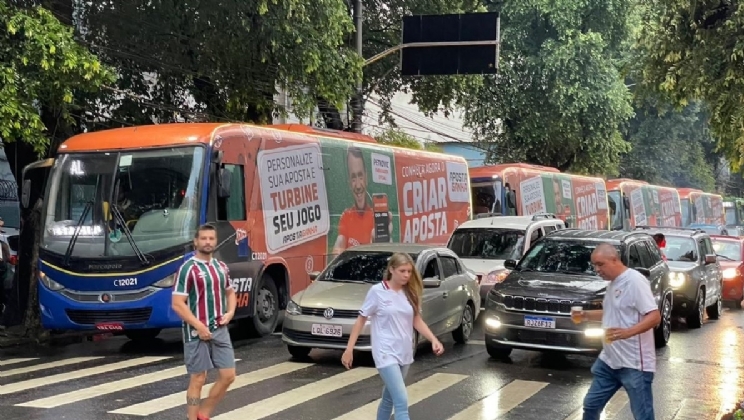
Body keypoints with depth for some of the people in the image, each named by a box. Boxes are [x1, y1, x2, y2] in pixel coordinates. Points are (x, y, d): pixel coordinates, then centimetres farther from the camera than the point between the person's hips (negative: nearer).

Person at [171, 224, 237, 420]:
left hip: (220, 330, 6)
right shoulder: (188, 269, -11)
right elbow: (177, 304, -15)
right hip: (197, 333, -6)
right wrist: (199, 326, -19)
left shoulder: (221, 267, 9)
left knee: (228, 376, 6)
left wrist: (230, 312, 4)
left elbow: (230, 292, 24)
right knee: (198, 379, 1)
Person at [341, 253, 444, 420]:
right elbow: (361, 320, -3)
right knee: (402, 402, -14)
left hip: (405, 353, 6)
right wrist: (349, 349, -6)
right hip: (386, 354, -6)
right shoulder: (377, 291, -9)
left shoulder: (410, 293, 5)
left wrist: (433, 339, -5)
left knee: (389, 398, 18)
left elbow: (416, 320, 11)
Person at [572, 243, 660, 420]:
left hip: (634, 364, -9)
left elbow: (654, 317, -23)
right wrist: (586, 315, 11)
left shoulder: (635, 281, -17)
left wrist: (628, 332, -37)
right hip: (609, 361, 9)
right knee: (591, 405, 17)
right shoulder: (612, 283, 12)